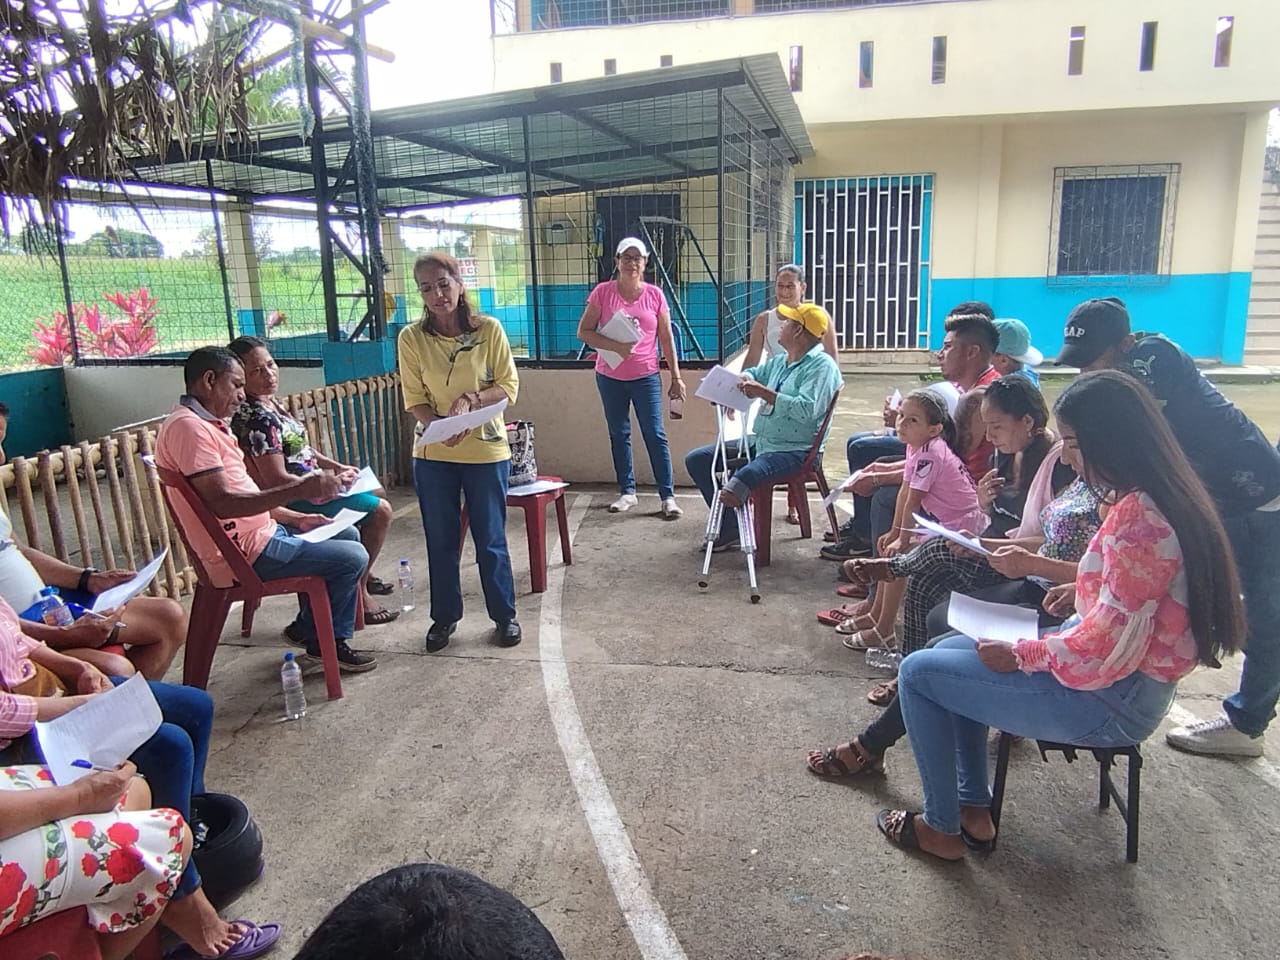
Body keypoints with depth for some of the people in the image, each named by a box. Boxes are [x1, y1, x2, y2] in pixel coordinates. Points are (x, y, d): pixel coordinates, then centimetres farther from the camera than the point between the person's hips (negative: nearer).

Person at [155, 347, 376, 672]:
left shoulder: (206, 424, 15)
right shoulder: (188, 426, -19)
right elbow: (222, 503, -28)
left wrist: (296, 518, 10)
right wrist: (299, 490, -31)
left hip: (258, 532, 11)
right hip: (246, 553, -11)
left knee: (347, 534, 20)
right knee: (352, 558, -13)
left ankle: (309, 627, 25)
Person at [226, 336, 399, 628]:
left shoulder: (268, 403, 5)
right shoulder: (256, 418, -25)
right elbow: (277, 480, -27)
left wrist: (337, 467, 8)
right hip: (292, 501, -11)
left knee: (377, 493, 22)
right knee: (380, 511, -9)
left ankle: (364, 573, 31)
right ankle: (358, 591, 2)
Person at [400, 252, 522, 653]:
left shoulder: (489, 329, -7)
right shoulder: (412, 338, -3)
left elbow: (508, 386, -4)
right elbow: (414, 399, -2)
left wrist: (469, 401, -20)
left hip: (486, 451, -1)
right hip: (432, 454, 2)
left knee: (490, 539, 9)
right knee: (440, 540, 12)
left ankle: (504, 615, 26)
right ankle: (444, 616, 30)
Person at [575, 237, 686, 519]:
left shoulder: (654, 295, -1)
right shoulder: (603, 292, -2)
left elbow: (666, 339, 4)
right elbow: (584, 332, -4)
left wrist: (676, 377, 2)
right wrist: (615, 346, -18)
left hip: (646, 376, -1)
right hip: (610, 377, 1)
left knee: (655, 435, -3)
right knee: (619, 435, 10)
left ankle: (668, 496, 2)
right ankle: (627, 492, 22)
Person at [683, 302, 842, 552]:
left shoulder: (822, 366, -12)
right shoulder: (780, 361, 16)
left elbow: (806, 409, -25)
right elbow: (754, 373, 32)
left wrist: (765, 393, -24)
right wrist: (746, 378, 7)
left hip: (796, 450, -10)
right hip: (759, 442, 10)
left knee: (742, 479, -38)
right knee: (696, 460, 5)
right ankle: (730, 528, 6)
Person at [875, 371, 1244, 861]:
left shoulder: (1137, 516, -27)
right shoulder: (1163, 496, 4)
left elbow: (1108, 644, -28)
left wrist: (1019, 654, -16)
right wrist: (1082, 592, 5)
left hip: (1114, 698, -10)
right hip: (1127, 677, 10)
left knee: (918, 672, -7)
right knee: (951, 649, 17)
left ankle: (942, 828, 10)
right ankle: (974, 807, 20)